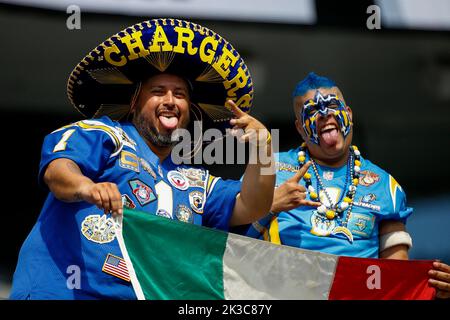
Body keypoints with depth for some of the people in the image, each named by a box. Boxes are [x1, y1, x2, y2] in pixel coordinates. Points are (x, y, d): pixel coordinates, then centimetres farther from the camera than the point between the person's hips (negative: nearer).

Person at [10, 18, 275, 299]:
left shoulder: (196, 182, 25)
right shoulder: (104, 135, 8)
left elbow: (249, 209, 14)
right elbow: (57, 169, -9)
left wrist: (263, 149, -2)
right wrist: (86, 187, -32)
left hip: (146, 294, 6)